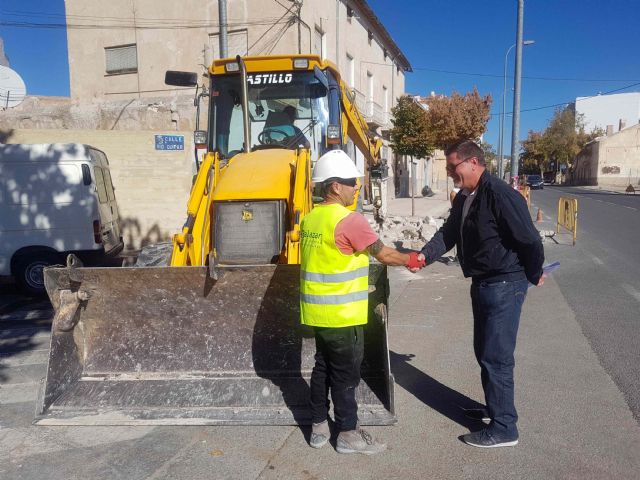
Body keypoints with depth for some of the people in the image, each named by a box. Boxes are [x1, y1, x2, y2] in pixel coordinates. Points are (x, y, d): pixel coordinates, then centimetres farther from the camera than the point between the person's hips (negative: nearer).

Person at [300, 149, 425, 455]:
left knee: (323, 367, 18)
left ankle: (319, 427, 29)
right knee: (345, 373, 5)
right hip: (342, 315, -8)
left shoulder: (310, 219, 7)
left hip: (318, 312, 8)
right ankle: (348, 434, 18)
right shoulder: (349, 220, -18)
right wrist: (410, 260, 9)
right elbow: (382, 254, -9)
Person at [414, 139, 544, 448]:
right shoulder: (463, 198, 9)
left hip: (505, 286, -10)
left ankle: (504, 428, 11)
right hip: (482, 284, 10)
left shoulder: (500, 194, -22)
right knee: (484, 352, 20)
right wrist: (424, 255, -5)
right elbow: (448, 234, 11)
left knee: (496, 357, -3)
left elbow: (529, 240, -20)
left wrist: (533, 275, -6)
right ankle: (495, 407, 39)